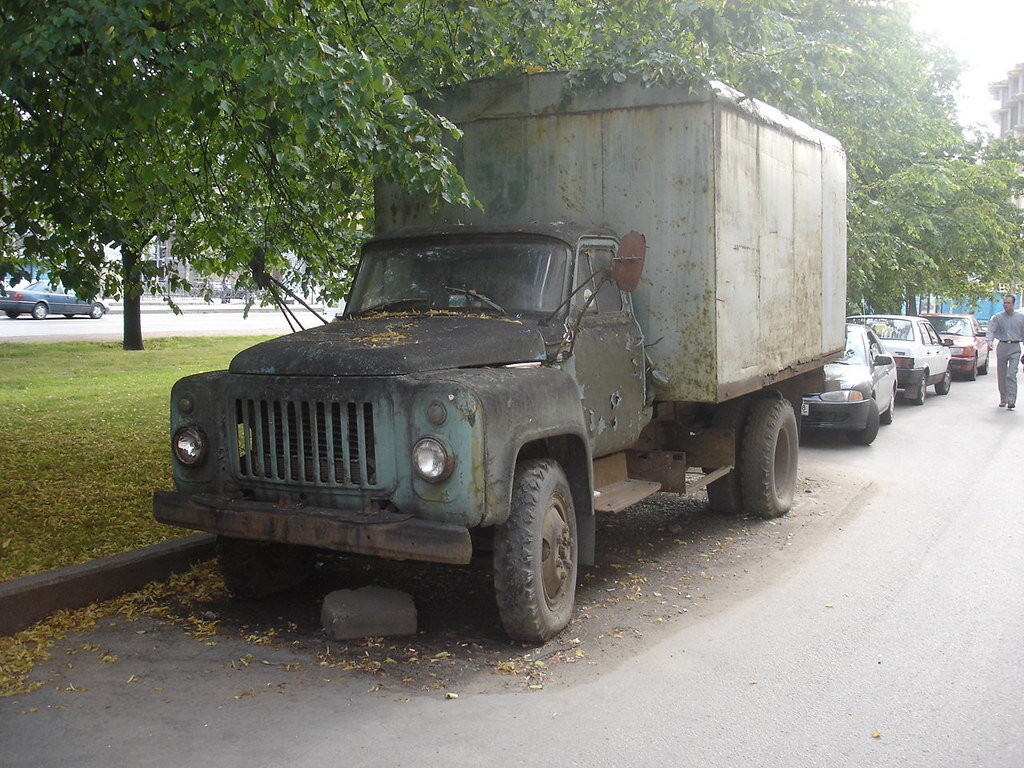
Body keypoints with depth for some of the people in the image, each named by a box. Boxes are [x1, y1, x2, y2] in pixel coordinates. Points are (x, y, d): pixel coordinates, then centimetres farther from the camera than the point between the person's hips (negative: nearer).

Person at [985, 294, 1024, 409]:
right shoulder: (997, 317, 6)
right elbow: (991, 330, -6)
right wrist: (990, 341, -26)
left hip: (1015, 348, -2)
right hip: (1002, 346, 2)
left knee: (1011, 374, -14)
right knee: (1001, 375, 6)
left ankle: (1011, 399, -18)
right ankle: (1003, 399, 18)